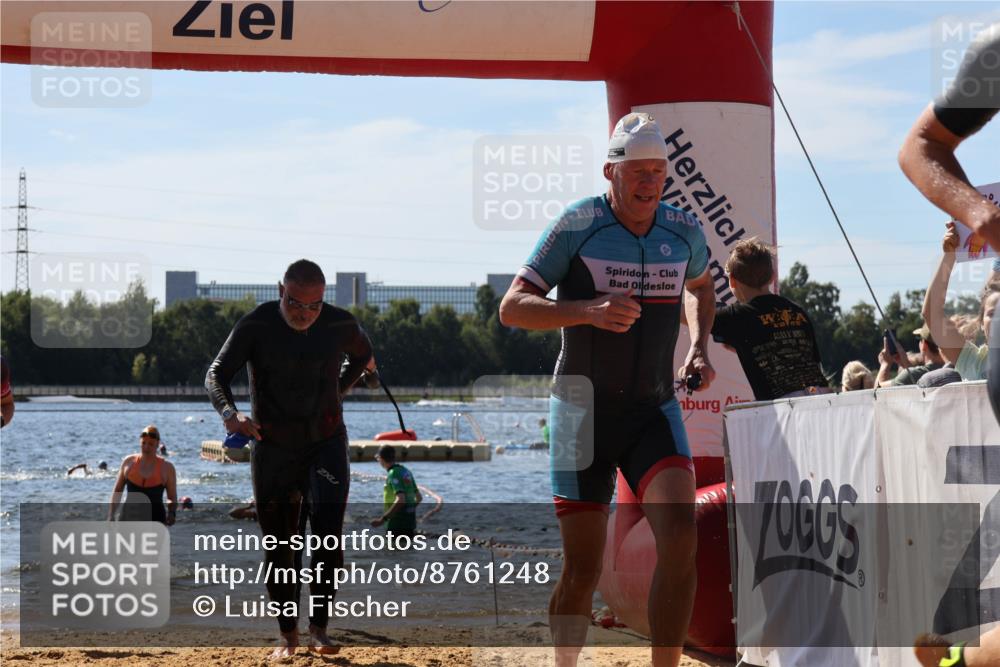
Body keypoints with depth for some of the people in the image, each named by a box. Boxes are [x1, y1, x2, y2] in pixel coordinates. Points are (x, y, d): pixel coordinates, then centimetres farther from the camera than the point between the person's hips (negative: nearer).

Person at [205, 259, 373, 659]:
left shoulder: (340, 325, -7)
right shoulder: (256, 326, -14)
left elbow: (362, 353, 17)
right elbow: (216, 374, -20)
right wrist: (230, 414, -39)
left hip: (326, 444, 0)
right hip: (272, 449, 0)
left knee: (328, 534, -15)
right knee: (278, 546, 3)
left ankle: (319, 630, -7)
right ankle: (288, 635, 14)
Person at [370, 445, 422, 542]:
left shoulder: (393, 474, -16)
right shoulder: (406, 472, 12)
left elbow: (400, 500, -28)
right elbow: (419, 497, 18)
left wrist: (383, 519, -28)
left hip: (398, 520, -9)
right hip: (410, 519, 9)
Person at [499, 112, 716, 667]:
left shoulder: (683, 231, 2)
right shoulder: (578, 225, -11)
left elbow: (700, 285, 26)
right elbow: (511, 307, -12)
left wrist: (699, 347, 7)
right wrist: (588, 311, -28)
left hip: (654, 409, 3)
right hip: (583, 411, -3)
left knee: (679, 538, -20)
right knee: (581, 571, -1)